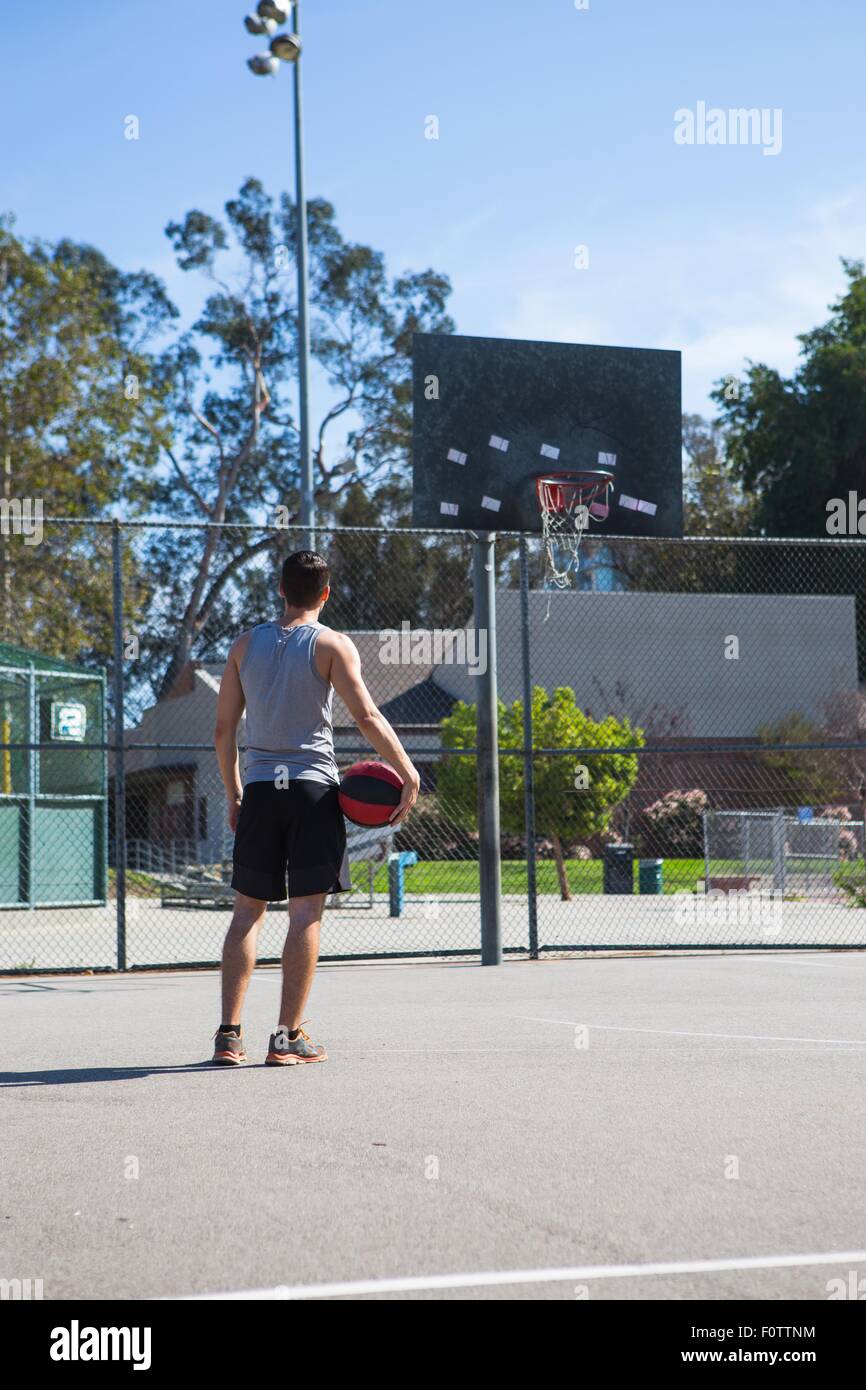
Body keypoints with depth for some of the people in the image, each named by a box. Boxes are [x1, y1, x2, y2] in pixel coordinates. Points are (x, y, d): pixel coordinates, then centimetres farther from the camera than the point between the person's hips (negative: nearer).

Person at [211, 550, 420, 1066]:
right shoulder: (332, 645, -3)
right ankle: (289, 1035, -2)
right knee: (307, 911, -1)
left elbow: (224, 729, 11)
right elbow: (367, 716, -12)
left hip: (258, 789, 4)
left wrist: (234, 793, 21)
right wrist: (409, 774, -7)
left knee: (248, 910, 9)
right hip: (312, 788, -4)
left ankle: (230, 1033, 5)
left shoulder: (246, 645, 10)